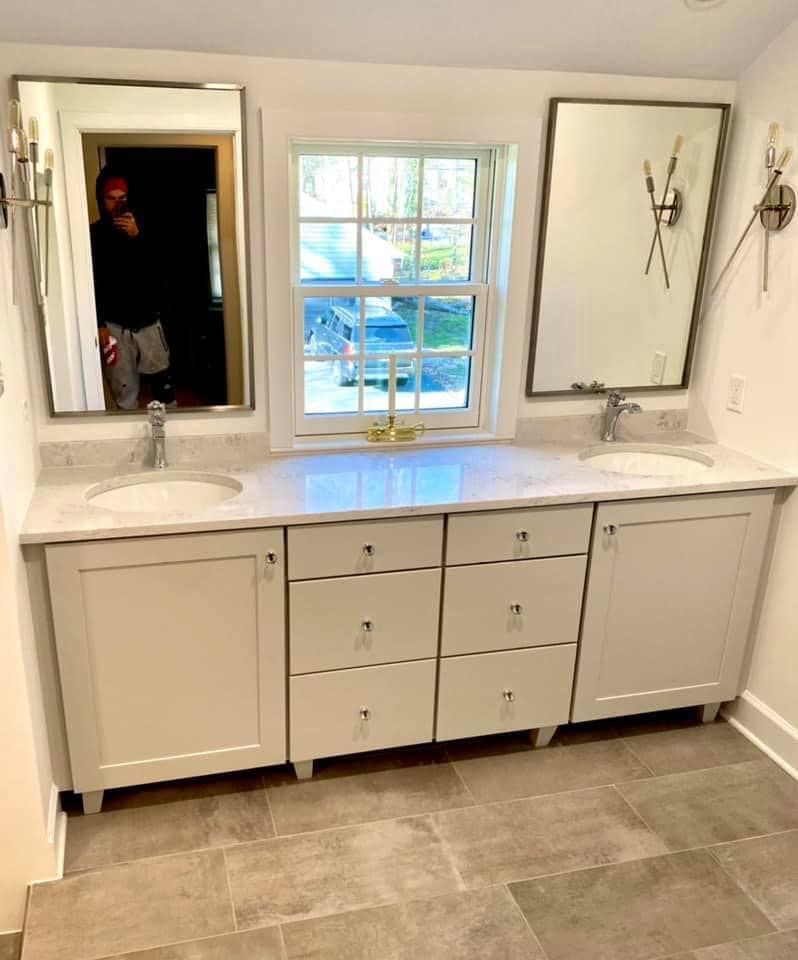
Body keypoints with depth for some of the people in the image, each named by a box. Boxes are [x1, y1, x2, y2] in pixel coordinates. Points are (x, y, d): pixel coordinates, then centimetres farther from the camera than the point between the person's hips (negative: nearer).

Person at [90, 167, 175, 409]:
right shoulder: (93, 235, 0)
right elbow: (90, 285, -2)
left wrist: (137, 236, -20)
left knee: (164, 387, 4)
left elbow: (156, 270, -6)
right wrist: (99, 324, -10)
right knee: (125, 394, -2)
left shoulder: (139, 228, 8)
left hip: (148, 321, 3)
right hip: (115, 326, -2)